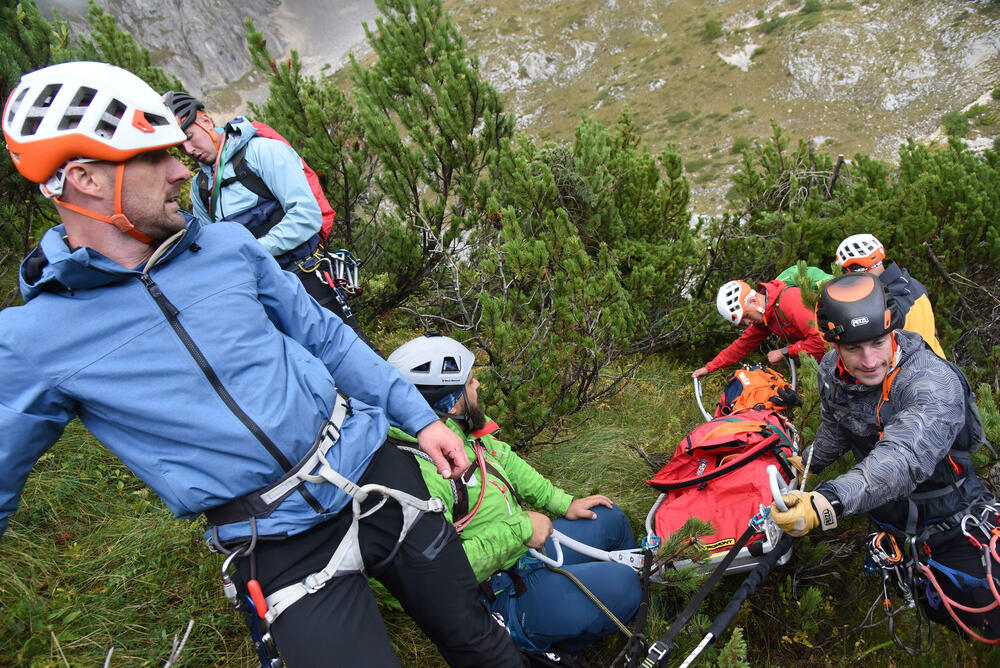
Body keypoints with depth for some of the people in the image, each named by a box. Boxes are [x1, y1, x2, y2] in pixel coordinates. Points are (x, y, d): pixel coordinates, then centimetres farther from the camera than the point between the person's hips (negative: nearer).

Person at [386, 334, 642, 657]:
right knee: (619, 586, -17)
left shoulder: (466, 430, -4)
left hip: (527, 545, 10)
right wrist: (520, 530, -27)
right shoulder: (419, 474, -33)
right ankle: (560, 645, 12)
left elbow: (507, 464, 13)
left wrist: (563, 503, 10)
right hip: (501, 596, -9)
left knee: (611, 518, 20)